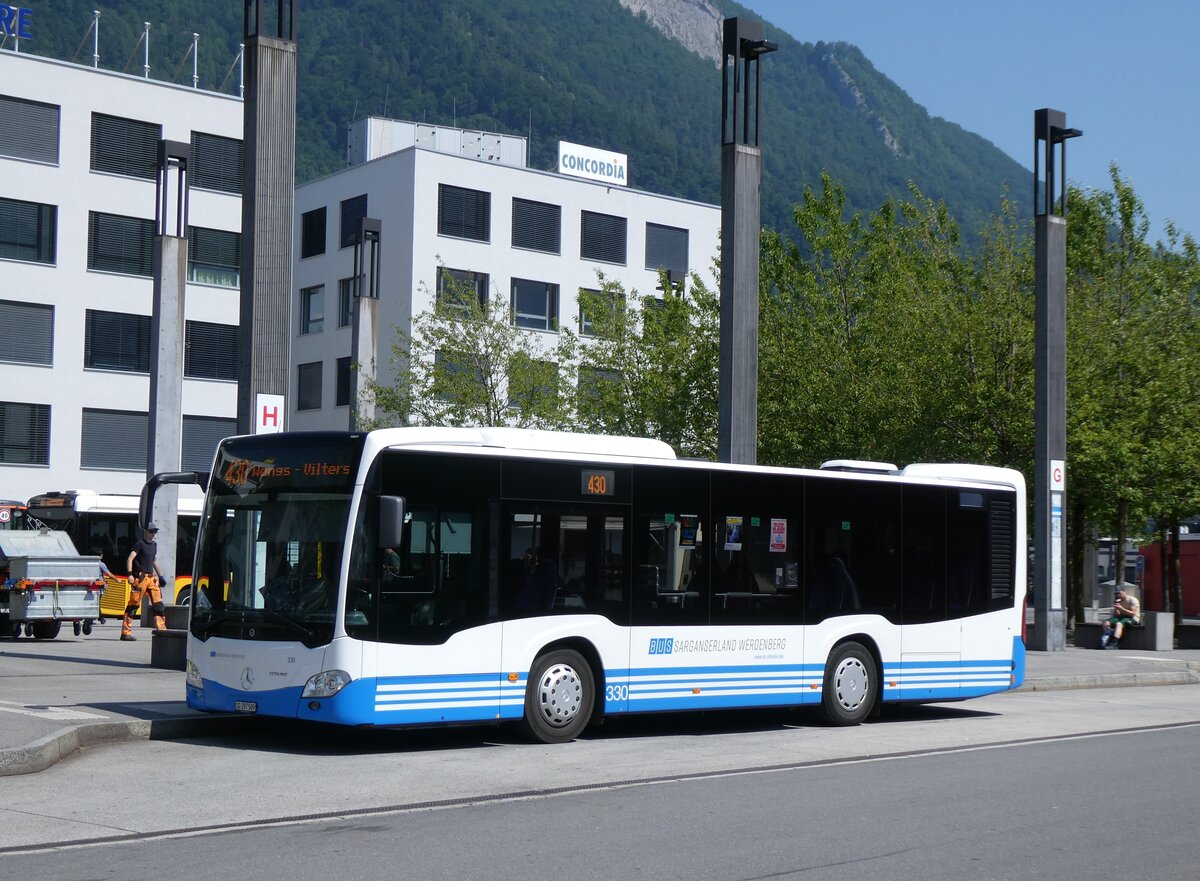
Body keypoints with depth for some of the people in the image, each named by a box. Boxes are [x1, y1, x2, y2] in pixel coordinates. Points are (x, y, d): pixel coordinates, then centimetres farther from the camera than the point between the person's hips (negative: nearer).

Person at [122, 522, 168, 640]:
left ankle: (161, 630, 9)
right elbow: (130, 559, -14)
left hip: (152, 577, 8)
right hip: (140, 577, -8)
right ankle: (126, 632, -3)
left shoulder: (154, 544, 17)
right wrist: (130, 574, -25)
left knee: (158, 604, 5)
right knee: (134, 604, -6)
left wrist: (160, 576, 27)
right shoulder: (140, 543, -6)